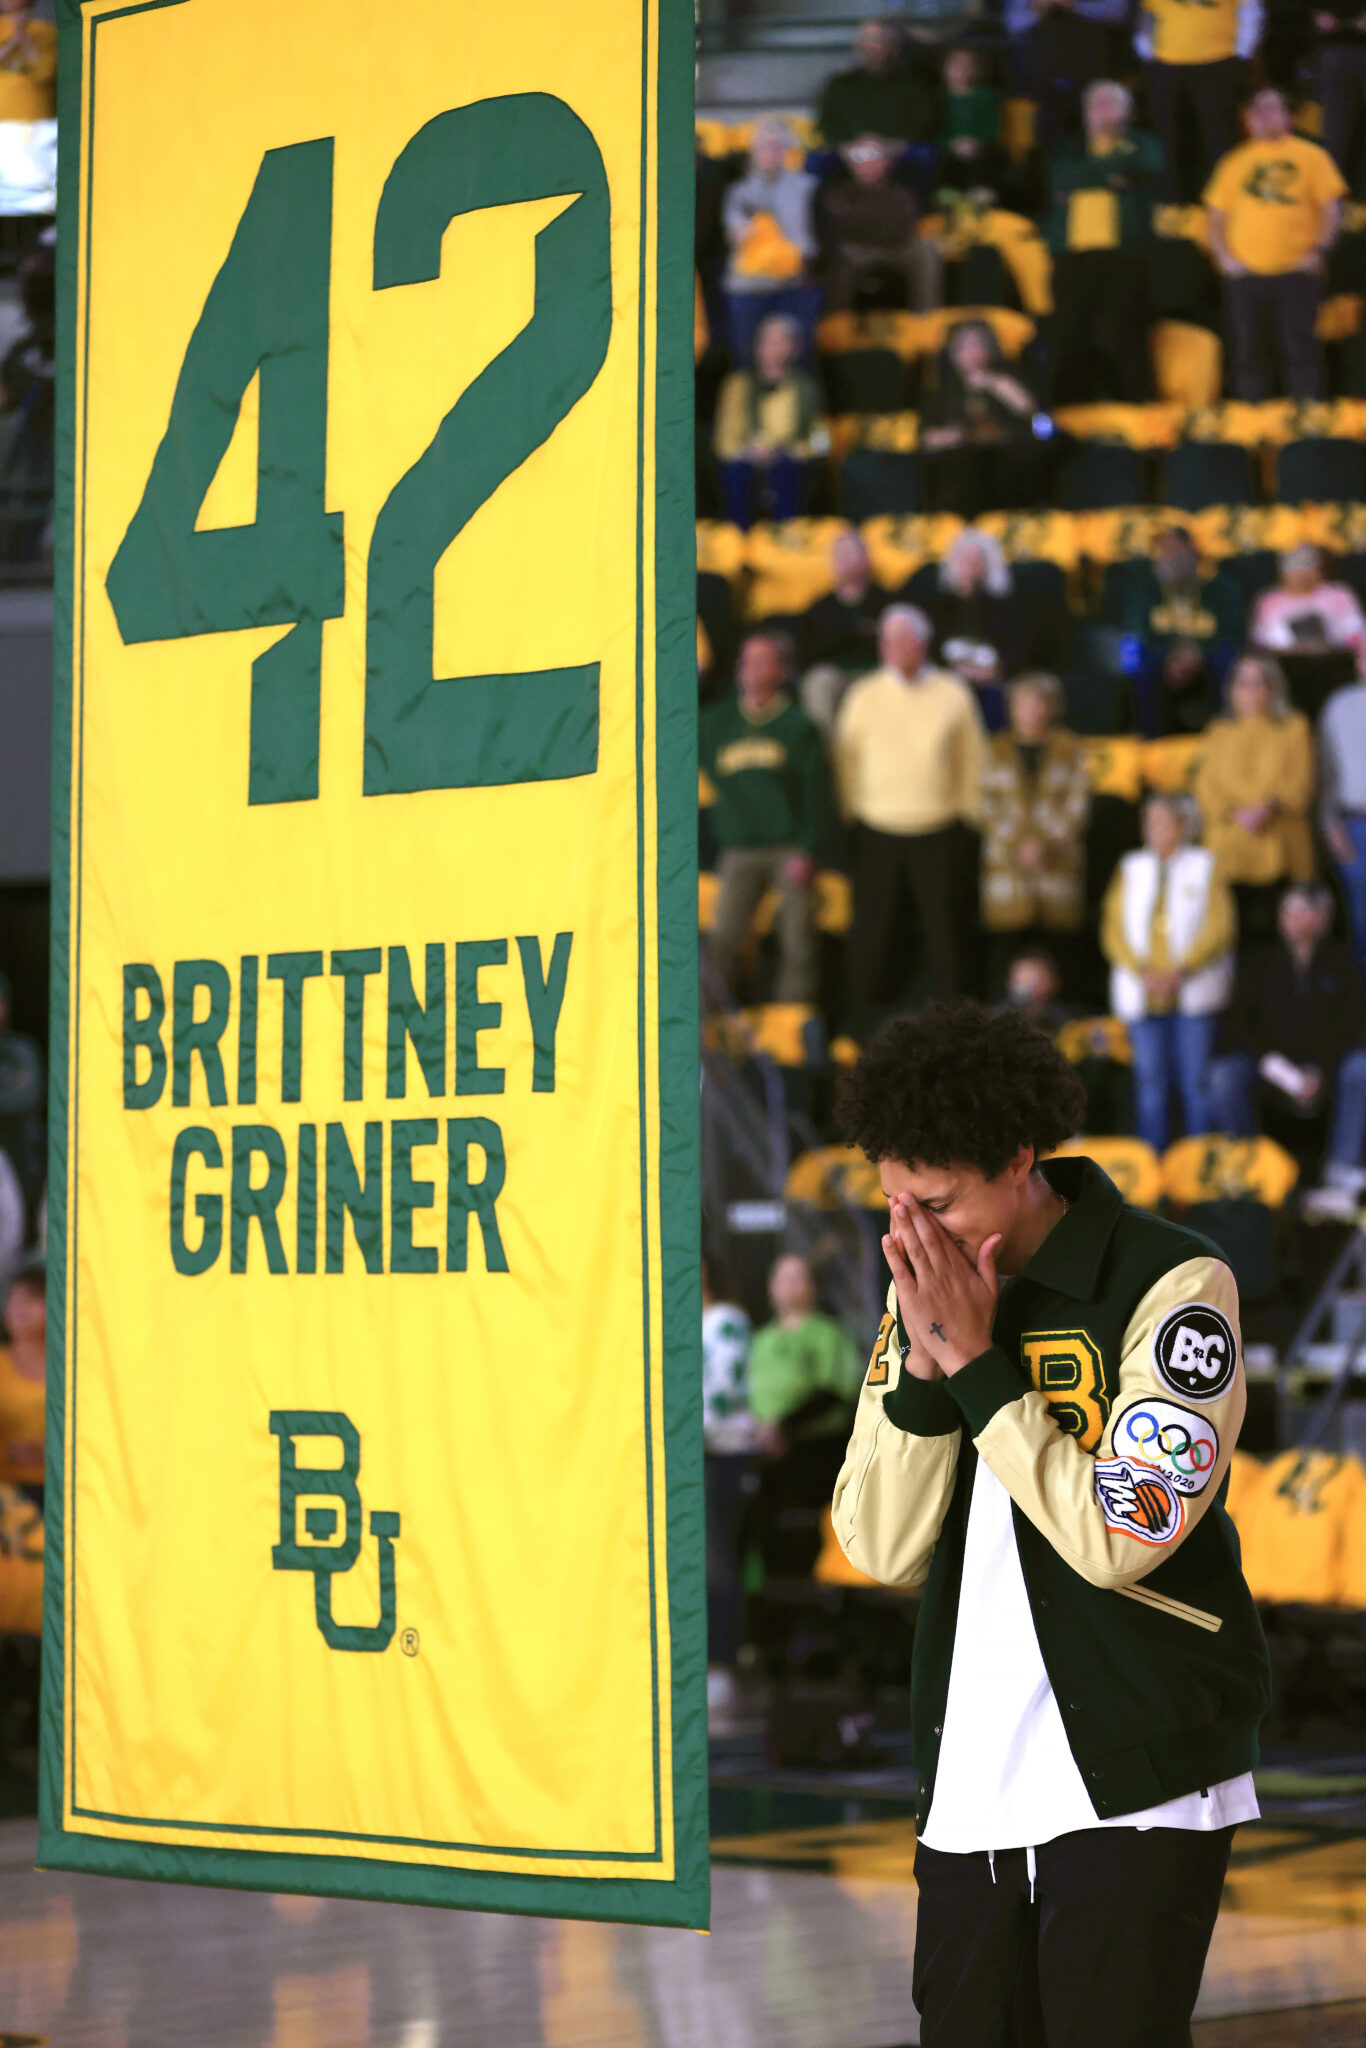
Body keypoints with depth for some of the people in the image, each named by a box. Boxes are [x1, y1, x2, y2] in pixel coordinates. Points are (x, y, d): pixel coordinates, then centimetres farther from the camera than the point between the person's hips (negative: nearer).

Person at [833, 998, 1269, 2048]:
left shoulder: (1175, 1283, -10)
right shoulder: (922, 1291, 9)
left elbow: (1120, 1537, -19)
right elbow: (884, 1550, 2)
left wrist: (978, 1363, -17)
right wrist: (926, 1364, -11)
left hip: (1136, 1783, -6)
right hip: (971, 1788, 6)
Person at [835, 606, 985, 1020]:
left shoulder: (953, 695, 1)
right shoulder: (864, 698, 2)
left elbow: (970, 760, 8)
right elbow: (846, 762, 9)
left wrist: (967, 811, 6)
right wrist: (850, 812, 6)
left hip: (938, 830, 0)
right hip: (878, 829, 0)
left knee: (943, 924, 4)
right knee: (872, 927, 2)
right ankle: (862, 1013, 14)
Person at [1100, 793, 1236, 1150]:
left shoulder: (1204, 867, 5)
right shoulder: (1131, 869, 12)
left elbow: (1221, 927, -3)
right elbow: (1113, 930, 5)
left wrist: (1180, 971, -14)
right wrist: (1142, 973, -11)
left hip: (1193, 994, -2)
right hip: (1142, 995, 2)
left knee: (1195, 1079, -4)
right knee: (1149, 1082, 0)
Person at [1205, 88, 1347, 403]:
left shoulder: (1310, 156, 7)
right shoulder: (1235, 162, 13)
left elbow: (1332, 211, 4)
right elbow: (1215, 216, 14)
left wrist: (1317, 252, -8)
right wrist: (1224, 257, -1)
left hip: (1297, 272, -2)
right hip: (1246, 274, 2)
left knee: (1301, 352, -6)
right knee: (1249, 355, 3)